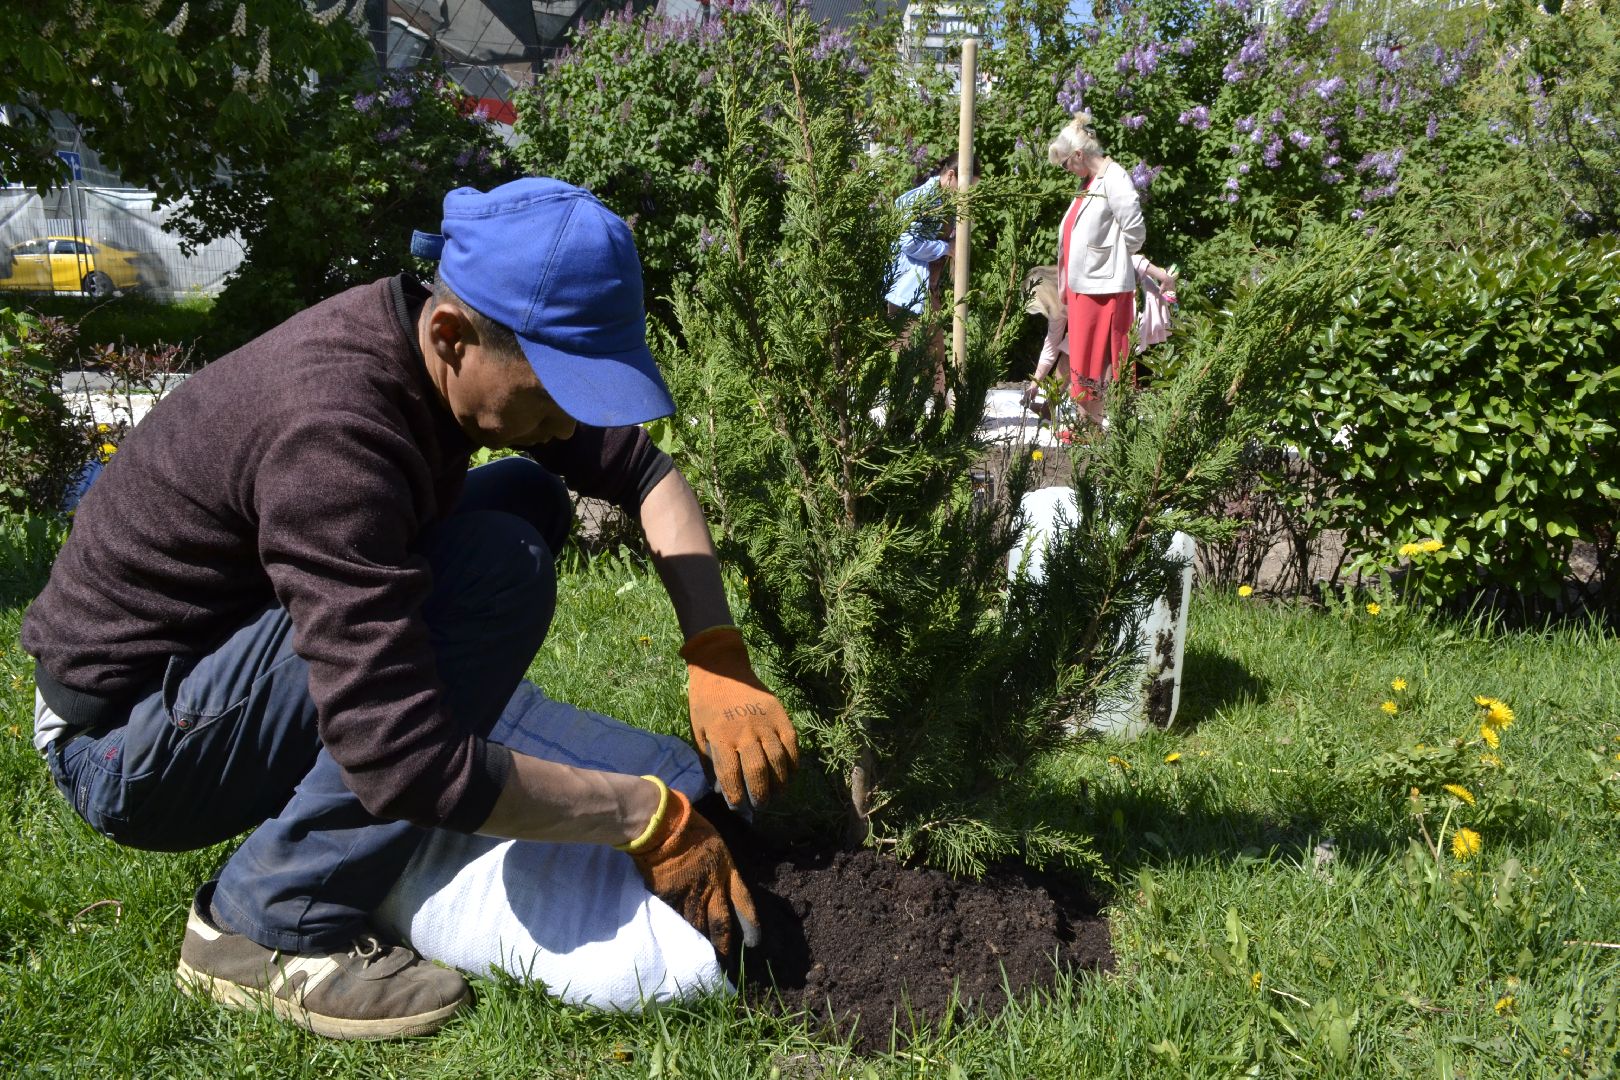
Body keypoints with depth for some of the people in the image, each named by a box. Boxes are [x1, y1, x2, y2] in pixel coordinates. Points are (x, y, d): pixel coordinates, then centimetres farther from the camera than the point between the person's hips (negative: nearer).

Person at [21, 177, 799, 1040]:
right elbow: (407, 763, -36)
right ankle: (271, 929, -14)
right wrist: (651, 823, -26)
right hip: (124, 754, -9)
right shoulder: (334, 427, -34)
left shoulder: (453, 349, -8)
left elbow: (642, 470, 2)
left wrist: (719, 661, -12)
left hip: (219, 656, 9)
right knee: (501, 566, -25)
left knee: (529, 494, 6)